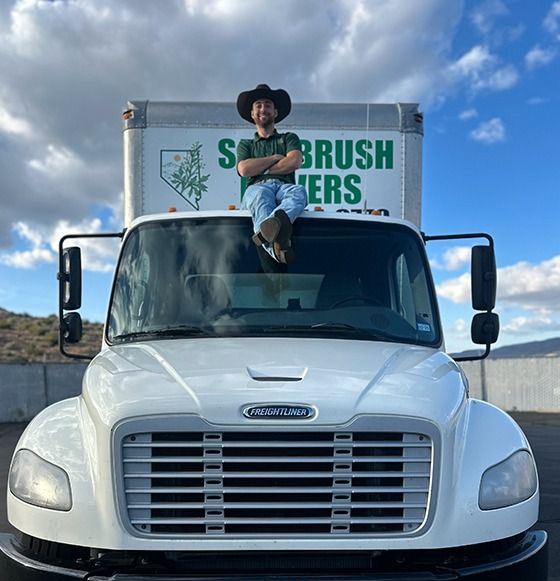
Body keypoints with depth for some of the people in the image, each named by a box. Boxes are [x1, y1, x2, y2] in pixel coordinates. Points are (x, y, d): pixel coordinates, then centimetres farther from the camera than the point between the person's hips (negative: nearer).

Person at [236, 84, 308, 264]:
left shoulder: (289, 138, 31)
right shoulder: (246, 144, 33)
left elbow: (294, 162, 7)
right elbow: (244, 170, 9)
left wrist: (260, 168, 7)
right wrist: (275, 158, 11)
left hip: (284, 186, 0)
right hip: (257, 187, 0)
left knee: (299, 191, -39)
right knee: (261, 196, -41)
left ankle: (267, 229, -73)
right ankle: (278, 247, -73)